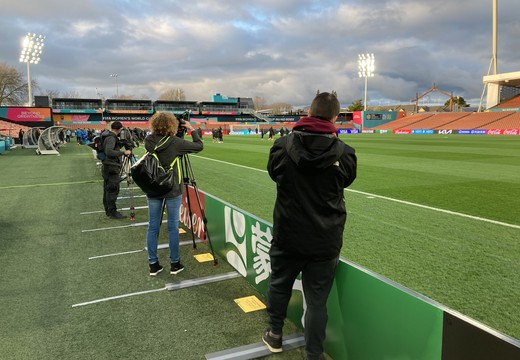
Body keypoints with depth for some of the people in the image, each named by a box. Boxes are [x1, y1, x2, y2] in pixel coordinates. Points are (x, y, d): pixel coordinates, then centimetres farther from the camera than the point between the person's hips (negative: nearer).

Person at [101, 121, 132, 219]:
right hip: (111, 168, -11)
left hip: (107, 167, 11)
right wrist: (123, 152, -26)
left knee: (107, 190, 14)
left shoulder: (108, 136, 16)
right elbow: (109, 152, -27)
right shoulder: (111, 138, -15)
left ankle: (108, 210, 22)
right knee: (113, 190, -7)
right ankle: (112, 212, -5)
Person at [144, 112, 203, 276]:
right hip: (172, 189, -4)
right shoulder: (174, 142, -14)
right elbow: (199, 146, -7)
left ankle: (153, 264, 17)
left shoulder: (148, 141, -2)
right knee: (173, 227, 6)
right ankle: (175, 263, 16)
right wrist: (192, 130, 7)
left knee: (153, 227, 10)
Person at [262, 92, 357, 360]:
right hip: (325, 240, 0)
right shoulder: (344, 153, -11)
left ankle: (275, 336, 43)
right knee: (317, 301, 10)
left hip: (287, 235, 1)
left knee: (279, 285, 24)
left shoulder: (283, 145, -10)